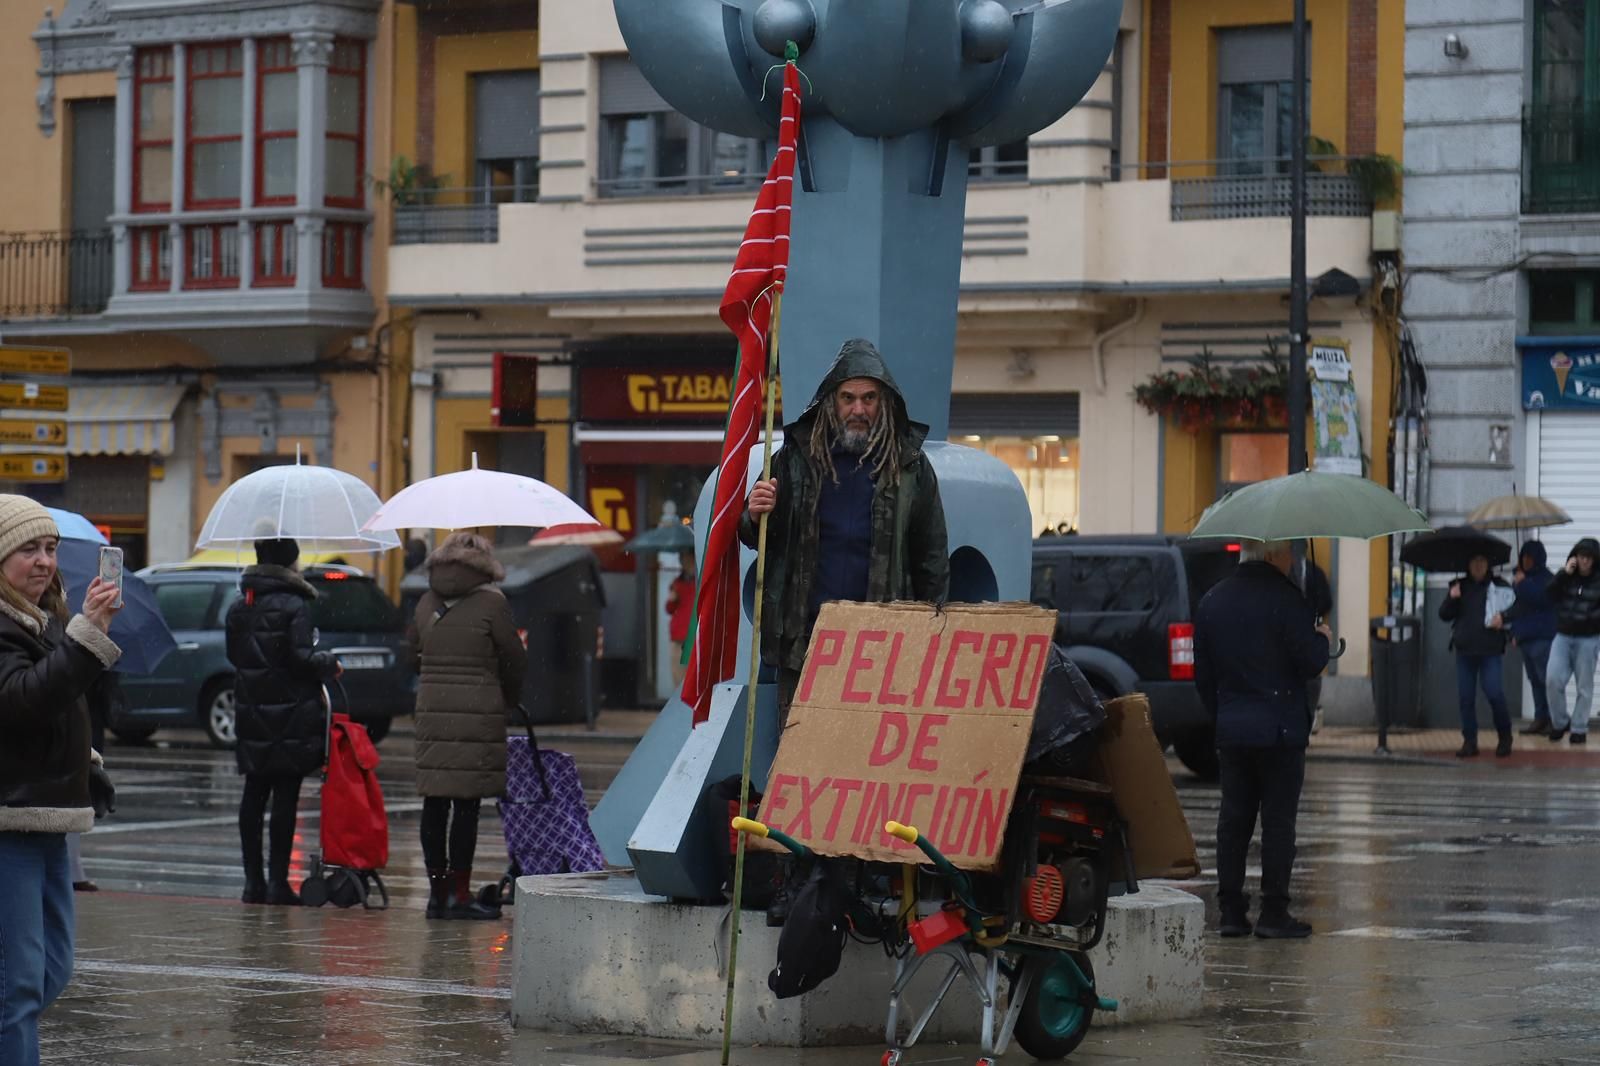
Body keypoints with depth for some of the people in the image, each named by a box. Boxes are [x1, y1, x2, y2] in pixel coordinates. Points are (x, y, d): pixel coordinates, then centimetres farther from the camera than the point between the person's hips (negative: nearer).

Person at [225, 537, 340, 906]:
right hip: (291, 716, -6)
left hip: (251, 713, 6)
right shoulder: (294, 605, -12)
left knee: (254, 794, 11)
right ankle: (277, 882, -4)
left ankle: (253, 879, 12)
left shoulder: (239, 607, 8)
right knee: (285, 796, -3)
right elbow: (302, 657, -18)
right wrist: (329, 665, 0)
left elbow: (234, 655, 12)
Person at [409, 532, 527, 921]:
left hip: (431, 710, 5)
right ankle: (459, 893, -3)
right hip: (478, 712, -5)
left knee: (434, 803, 8)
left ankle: (437, 889, 12)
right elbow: (515, 660, 0)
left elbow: (413, 653, 17)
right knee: (466, 802, -3)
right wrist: (510, 698, 17)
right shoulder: (491, 604, -4)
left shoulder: (426, 603, 11)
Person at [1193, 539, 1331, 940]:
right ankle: (1273, 912, 0)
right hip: (1280, 729, -6)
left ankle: (1231, 911, 9)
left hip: (1230, 729, 6)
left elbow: (1203, 674, 12)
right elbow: (1311, 662, -13)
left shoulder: (1212, 602, 9)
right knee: (1279, 819, 0)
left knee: (1234, 818, 9)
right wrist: (1322, 639, 7)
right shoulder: (1284, 597, -12)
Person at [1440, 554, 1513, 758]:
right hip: (1464, 650, 3)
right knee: (1465, 697, 3)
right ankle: (1469, 741, 10)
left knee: (1495, 694, -11)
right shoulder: (1460, 587, 11)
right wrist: (1451, 599, -9)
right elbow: (1444, 615, 9)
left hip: (1490, 651, -3)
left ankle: (1504, 737, 9)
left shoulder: (1499, 586, 3)